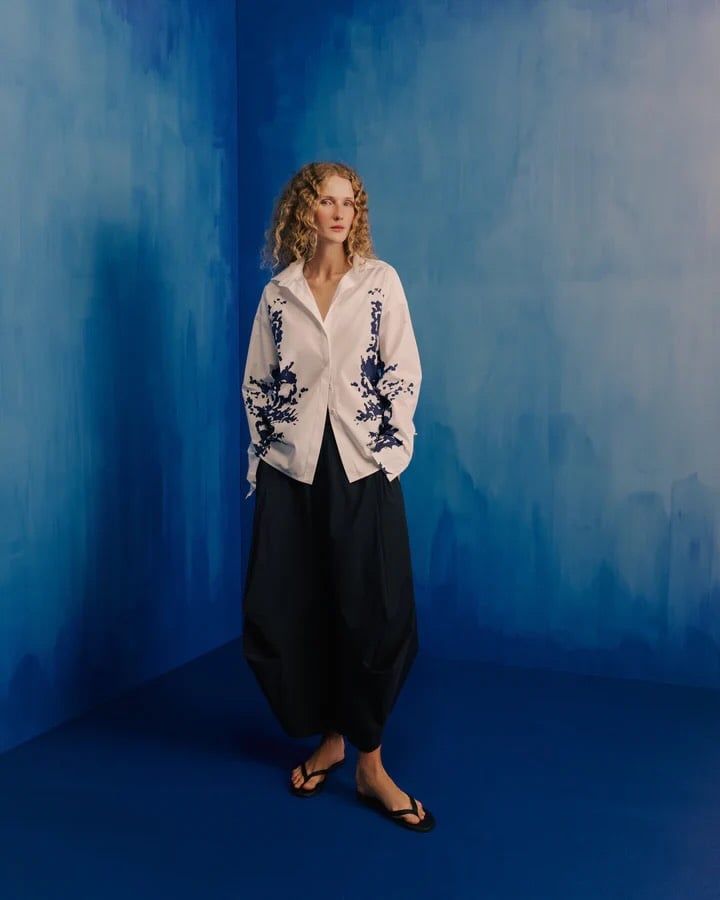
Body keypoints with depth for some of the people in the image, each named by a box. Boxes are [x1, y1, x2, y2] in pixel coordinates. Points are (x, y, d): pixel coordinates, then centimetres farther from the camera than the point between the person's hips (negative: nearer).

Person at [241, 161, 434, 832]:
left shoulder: (380, 282, 3)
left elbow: (403, 374, 0)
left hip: (363, 470, -2)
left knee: (372, 612, -2)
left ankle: (370, 763, 10)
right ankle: (329, 739, 24)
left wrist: (389, 454, -5)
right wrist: (259, 462, 6)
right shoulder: (278, 293, 8)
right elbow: (256, 385, 11)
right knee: (290, 612, 5)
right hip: (292, 472, 2)